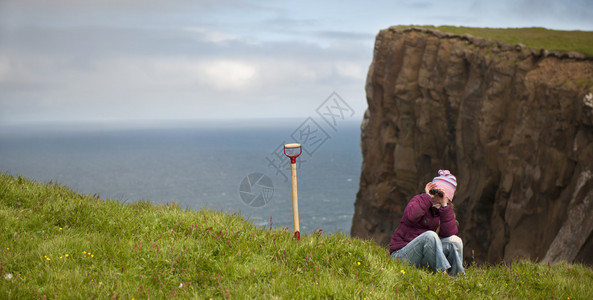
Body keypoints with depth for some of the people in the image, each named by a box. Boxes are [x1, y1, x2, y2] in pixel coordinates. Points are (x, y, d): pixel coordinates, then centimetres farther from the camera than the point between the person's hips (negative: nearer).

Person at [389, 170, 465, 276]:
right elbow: (410, 216, -29)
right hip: (401, 254, -5)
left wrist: (444, 206, -14)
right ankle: (442, 273, -34)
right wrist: (427, 197, -20)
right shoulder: (419, 200, -3)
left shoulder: (445, 211, 11)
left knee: (455, 241, -14)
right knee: (430, 235, -32)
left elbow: (450, 233, -12)